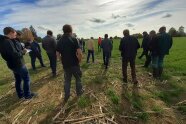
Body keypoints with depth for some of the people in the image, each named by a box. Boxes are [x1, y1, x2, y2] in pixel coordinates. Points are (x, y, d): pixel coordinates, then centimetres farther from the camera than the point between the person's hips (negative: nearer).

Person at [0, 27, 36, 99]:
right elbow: (15, 54, -27)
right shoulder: (8, 42, -22)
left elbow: (12, 53, 9)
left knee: (18, 80, 18)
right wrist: (23, 51, -11)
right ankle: (27, 95, 15)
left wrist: (22, 50, -1)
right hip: (18, 64, -9)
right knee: (26, 79, 3)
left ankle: (20, 95, 32)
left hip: (13, 65, 10)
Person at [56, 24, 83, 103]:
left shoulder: (59, 41, 2)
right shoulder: (74, 39, -13)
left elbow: (58, 54, 4)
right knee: (78, 78, 18)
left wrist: (63, 61, 15)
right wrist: (79, 60, -5)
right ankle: (79, 92, 36)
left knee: (67, 80, 18)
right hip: (74, 64, -3)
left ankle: (66, 96, 30)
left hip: (65, 65, 4)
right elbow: (79, 53, -22)